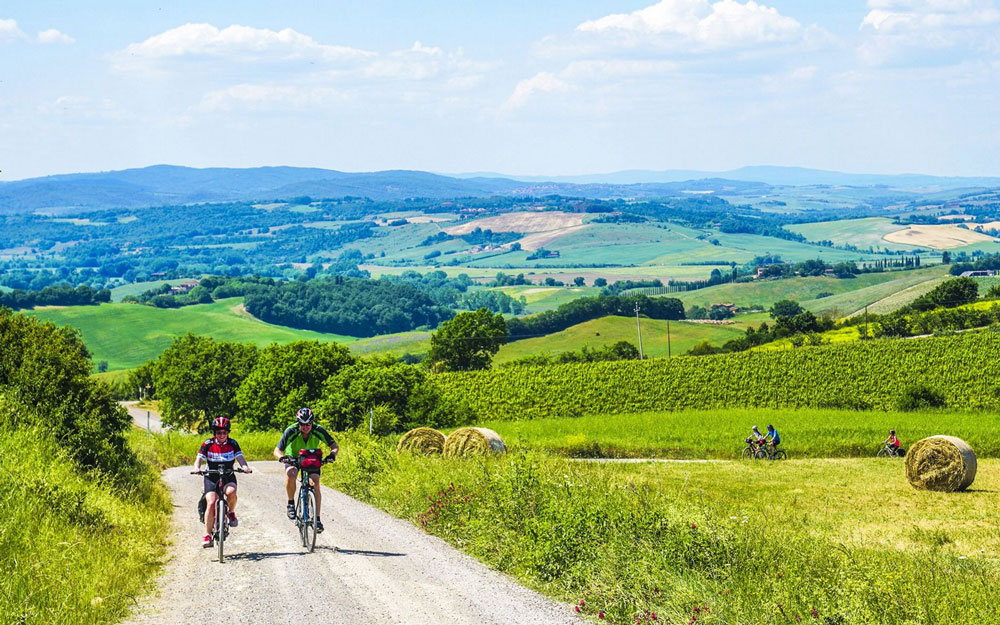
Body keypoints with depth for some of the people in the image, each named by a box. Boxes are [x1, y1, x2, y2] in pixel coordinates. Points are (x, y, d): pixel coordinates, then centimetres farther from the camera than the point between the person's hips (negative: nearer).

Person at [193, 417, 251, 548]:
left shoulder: (232, 443, -3)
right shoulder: (208, 444, -6)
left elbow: (240, 458, -12)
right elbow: (199, 458, -13)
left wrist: (245, 467, -34)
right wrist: (197, 468, -35)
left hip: (228, 476, 0)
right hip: (212, 477, 0)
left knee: (231, 492, -33)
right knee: (211, 503, -18)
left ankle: (232, 513, -2)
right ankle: (208, 536, -11)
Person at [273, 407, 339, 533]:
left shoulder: (318, 431, -27)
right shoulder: (291, 432, -30)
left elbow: (334, 446, -20)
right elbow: (277, 451, -26)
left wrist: (332, 454, -42)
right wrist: (281, 457, -49)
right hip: (293, 457, -1)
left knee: (315, 484, -18)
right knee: (290, 475, -33)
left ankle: (317, 518, -10)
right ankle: (291, 503, -10)